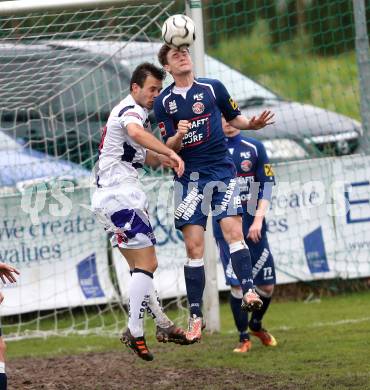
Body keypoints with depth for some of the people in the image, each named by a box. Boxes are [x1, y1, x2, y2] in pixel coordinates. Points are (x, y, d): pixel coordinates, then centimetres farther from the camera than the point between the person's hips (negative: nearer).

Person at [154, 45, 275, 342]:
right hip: (189, 178, 0)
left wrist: (252, 124, -5)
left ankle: (249, 291, -25)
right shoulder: (164, 102, 4)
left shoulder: (213, 88, 3)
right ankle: (196, 316, 1)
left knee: (233, 231, -19)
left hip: (222, 172, 0)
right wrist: (178, 135, -21)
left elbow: (234, 117, 16)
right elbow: (169, 148, 1)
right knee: (194, 246, -3)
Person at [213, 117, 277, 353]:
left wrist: (258, 219, -8)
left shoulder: (255, 148, 5)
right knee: (237, 284, -8)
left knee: (267, 285, 4)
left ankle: (256, 324, 31)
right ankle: (244, 337, 7)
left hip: (253, 227, 2)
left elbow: (267, 185, 4)